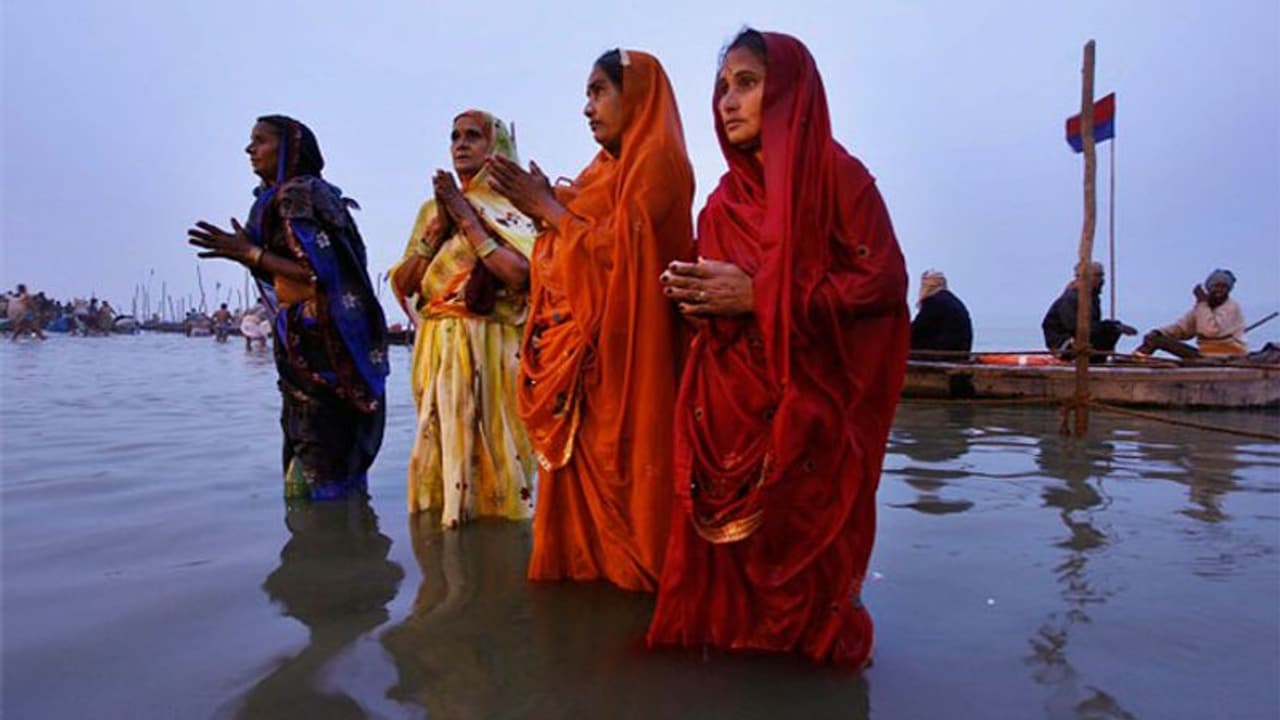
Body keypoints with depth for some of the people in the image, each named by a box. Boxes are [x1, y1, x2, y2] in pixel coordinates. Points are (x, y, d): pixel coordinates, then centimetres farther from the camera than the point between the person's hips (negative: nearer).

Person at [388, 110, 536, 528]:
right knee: (440, 451, 8)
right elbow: (402, 283, 11)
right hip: (438, 351, 5)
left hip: (491, 351, -5)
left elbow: (522, 274, -17)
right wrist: (439, 227, -1)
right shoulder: (433, 207, 17)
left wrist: (468, 220, -10)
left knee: (491, 451, -3)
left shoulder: (513, 206, 0)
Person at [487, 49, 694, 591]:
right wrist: (543, 207, 5)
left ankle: (628, 564, 13)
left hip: (620, 343, -8)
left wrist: (548, 207, -9)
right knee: (580, 457, 10)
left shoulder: (656, 161, -6)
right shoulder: (605, 167, 20)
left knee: (617, 457, -2)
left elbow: (619, 252, -17)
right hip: (578, 341, 8)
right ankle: (585, 559, 22)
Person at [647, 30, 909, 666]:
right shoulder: (726, 198, 15)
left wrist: (758, 294, -16)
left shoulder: (837, 175, -2)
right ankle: (731, 635, 24)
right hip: (731, 404, 5)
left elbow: (883, 281, -11)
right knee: (728, 553, 4)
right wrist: (701, 299, -4)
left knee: (800, 540, 1)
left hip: (811, 405, -4)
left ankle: (811, 637, 25)